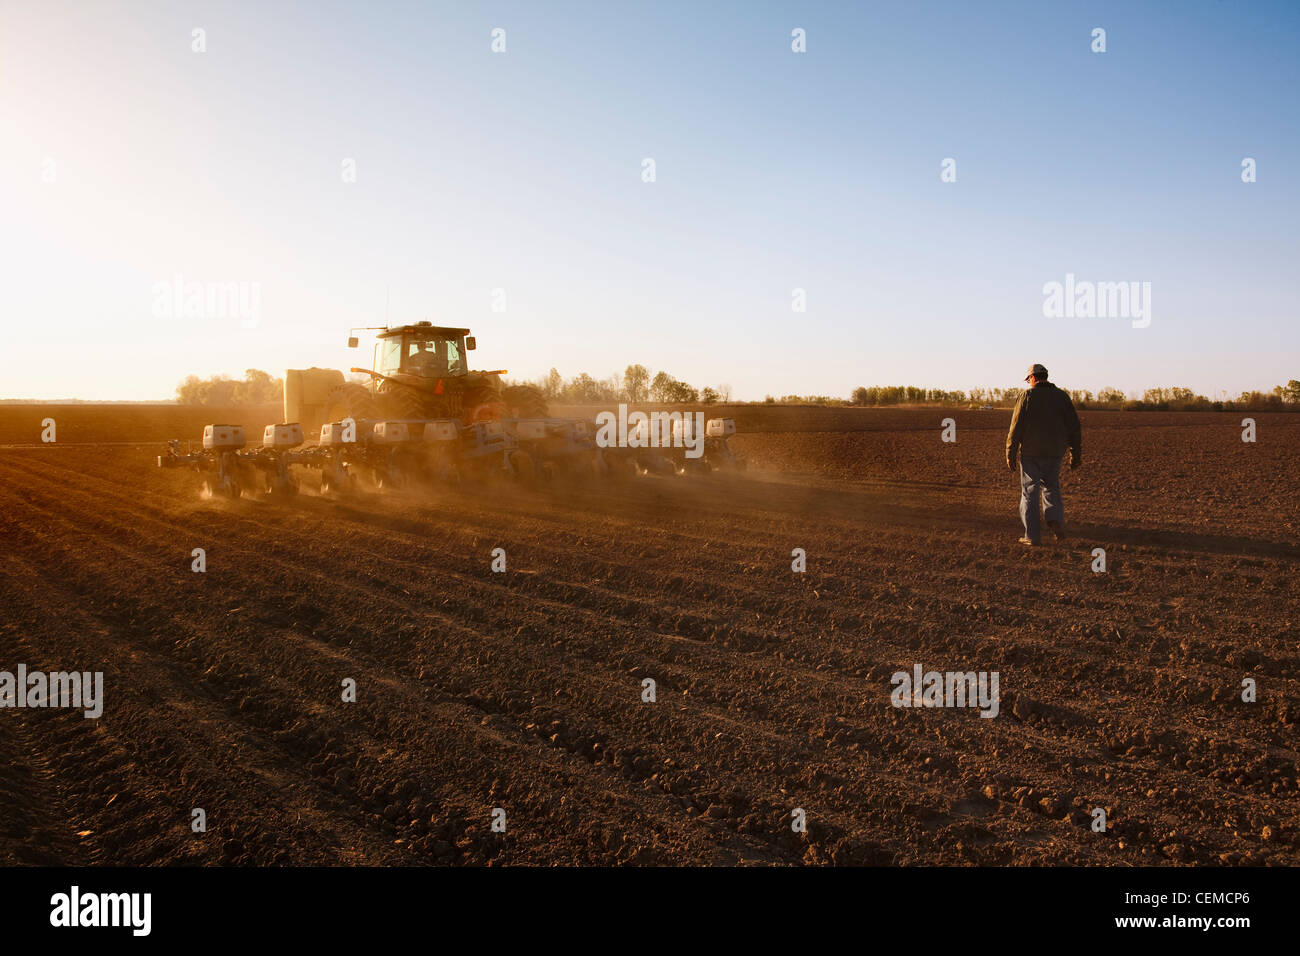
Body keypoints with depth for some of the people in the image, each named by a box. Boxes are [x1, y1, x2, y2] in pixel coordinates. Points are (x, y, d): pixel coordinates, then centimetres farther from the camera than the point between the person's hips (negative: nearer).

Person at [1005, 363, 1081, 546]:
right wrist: (1075, 453, 12)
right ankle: (1056, 519, -6)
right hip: (1054, 453, 4)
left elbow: (1016, 427, -9)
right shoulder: (1061, 396, 6)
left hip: (1031, 453, -3)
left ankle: (1032, 536, 4)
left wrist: (1010, 454, -4)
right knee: (1051, 488, 19)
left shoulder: (1028, 396, -6)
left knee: (1030, 492, 4)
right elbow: (1073, 426, 6)